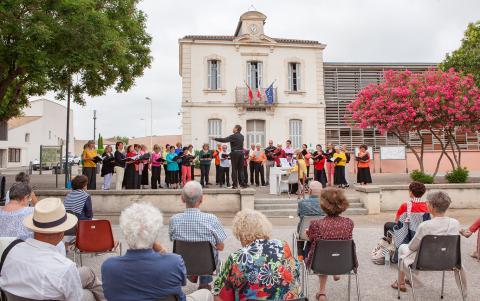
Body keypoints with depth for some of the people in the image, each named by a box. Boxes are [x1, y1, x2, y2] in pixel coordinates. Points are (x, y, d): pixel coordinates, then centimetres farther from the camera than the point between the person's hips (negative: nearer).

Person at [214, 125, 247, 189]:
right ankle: (242, 183, 9)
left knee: (234, 169, -1)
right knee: (241, 169, 10)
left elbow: (224, 140, -19)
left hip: (235, 152, -6)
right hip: (241, 152, 6)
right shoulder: (241, 136, 12)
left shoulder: (233, 136, -11)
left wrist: (215, 139, -14)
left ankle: (235, 184, -1)